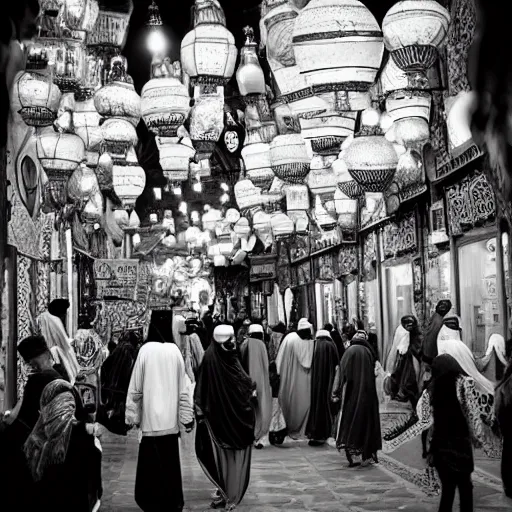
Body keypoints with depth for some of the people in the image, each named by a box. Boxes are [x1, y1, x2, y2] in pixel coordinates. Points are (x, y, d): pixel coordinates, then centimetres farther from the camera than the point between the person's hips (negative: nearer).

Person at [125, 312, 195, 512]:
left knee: (151, 466, 5)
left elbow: (136, 388, -4)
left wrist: (133, 416, 6)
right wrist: (187, 417, 8)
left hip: (150, 418, -2)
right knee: (170, 464, 12)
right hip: (170, 419, 2)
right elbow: (183, 388, 1)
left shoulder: (145, 350, -9)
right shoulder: (175, 351, -3)